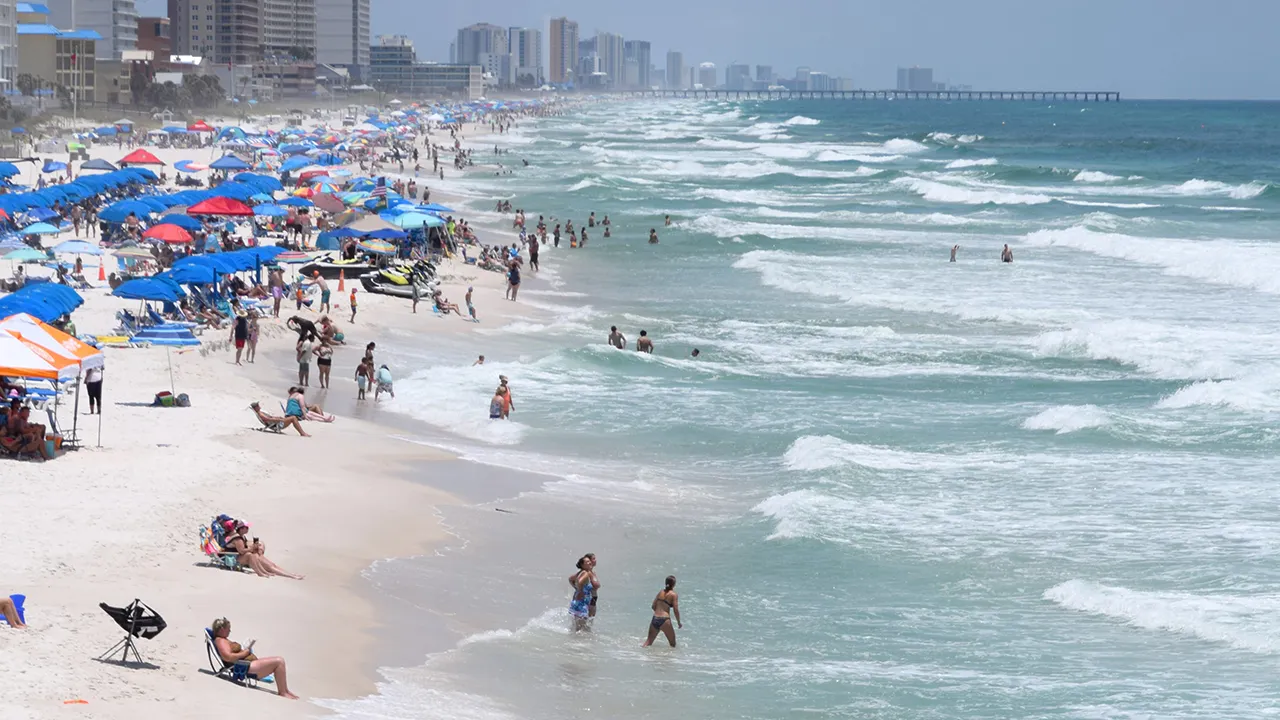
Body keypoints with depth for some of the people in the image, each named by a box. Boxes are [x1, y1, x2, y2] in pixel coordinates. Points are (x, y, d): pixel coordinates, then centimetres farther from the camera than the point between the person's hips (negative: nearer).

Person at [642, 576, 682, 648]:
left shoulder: (661, 592, 10)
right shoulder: (674, 595, -5)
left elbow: (653, 606, 12)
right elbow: (676, 610, -10)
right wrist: (679, 623, 3)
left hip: (655, 619, 5)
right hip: (664, 620, -5)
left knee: (649, 641, 15)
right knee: (673, 644, 11)